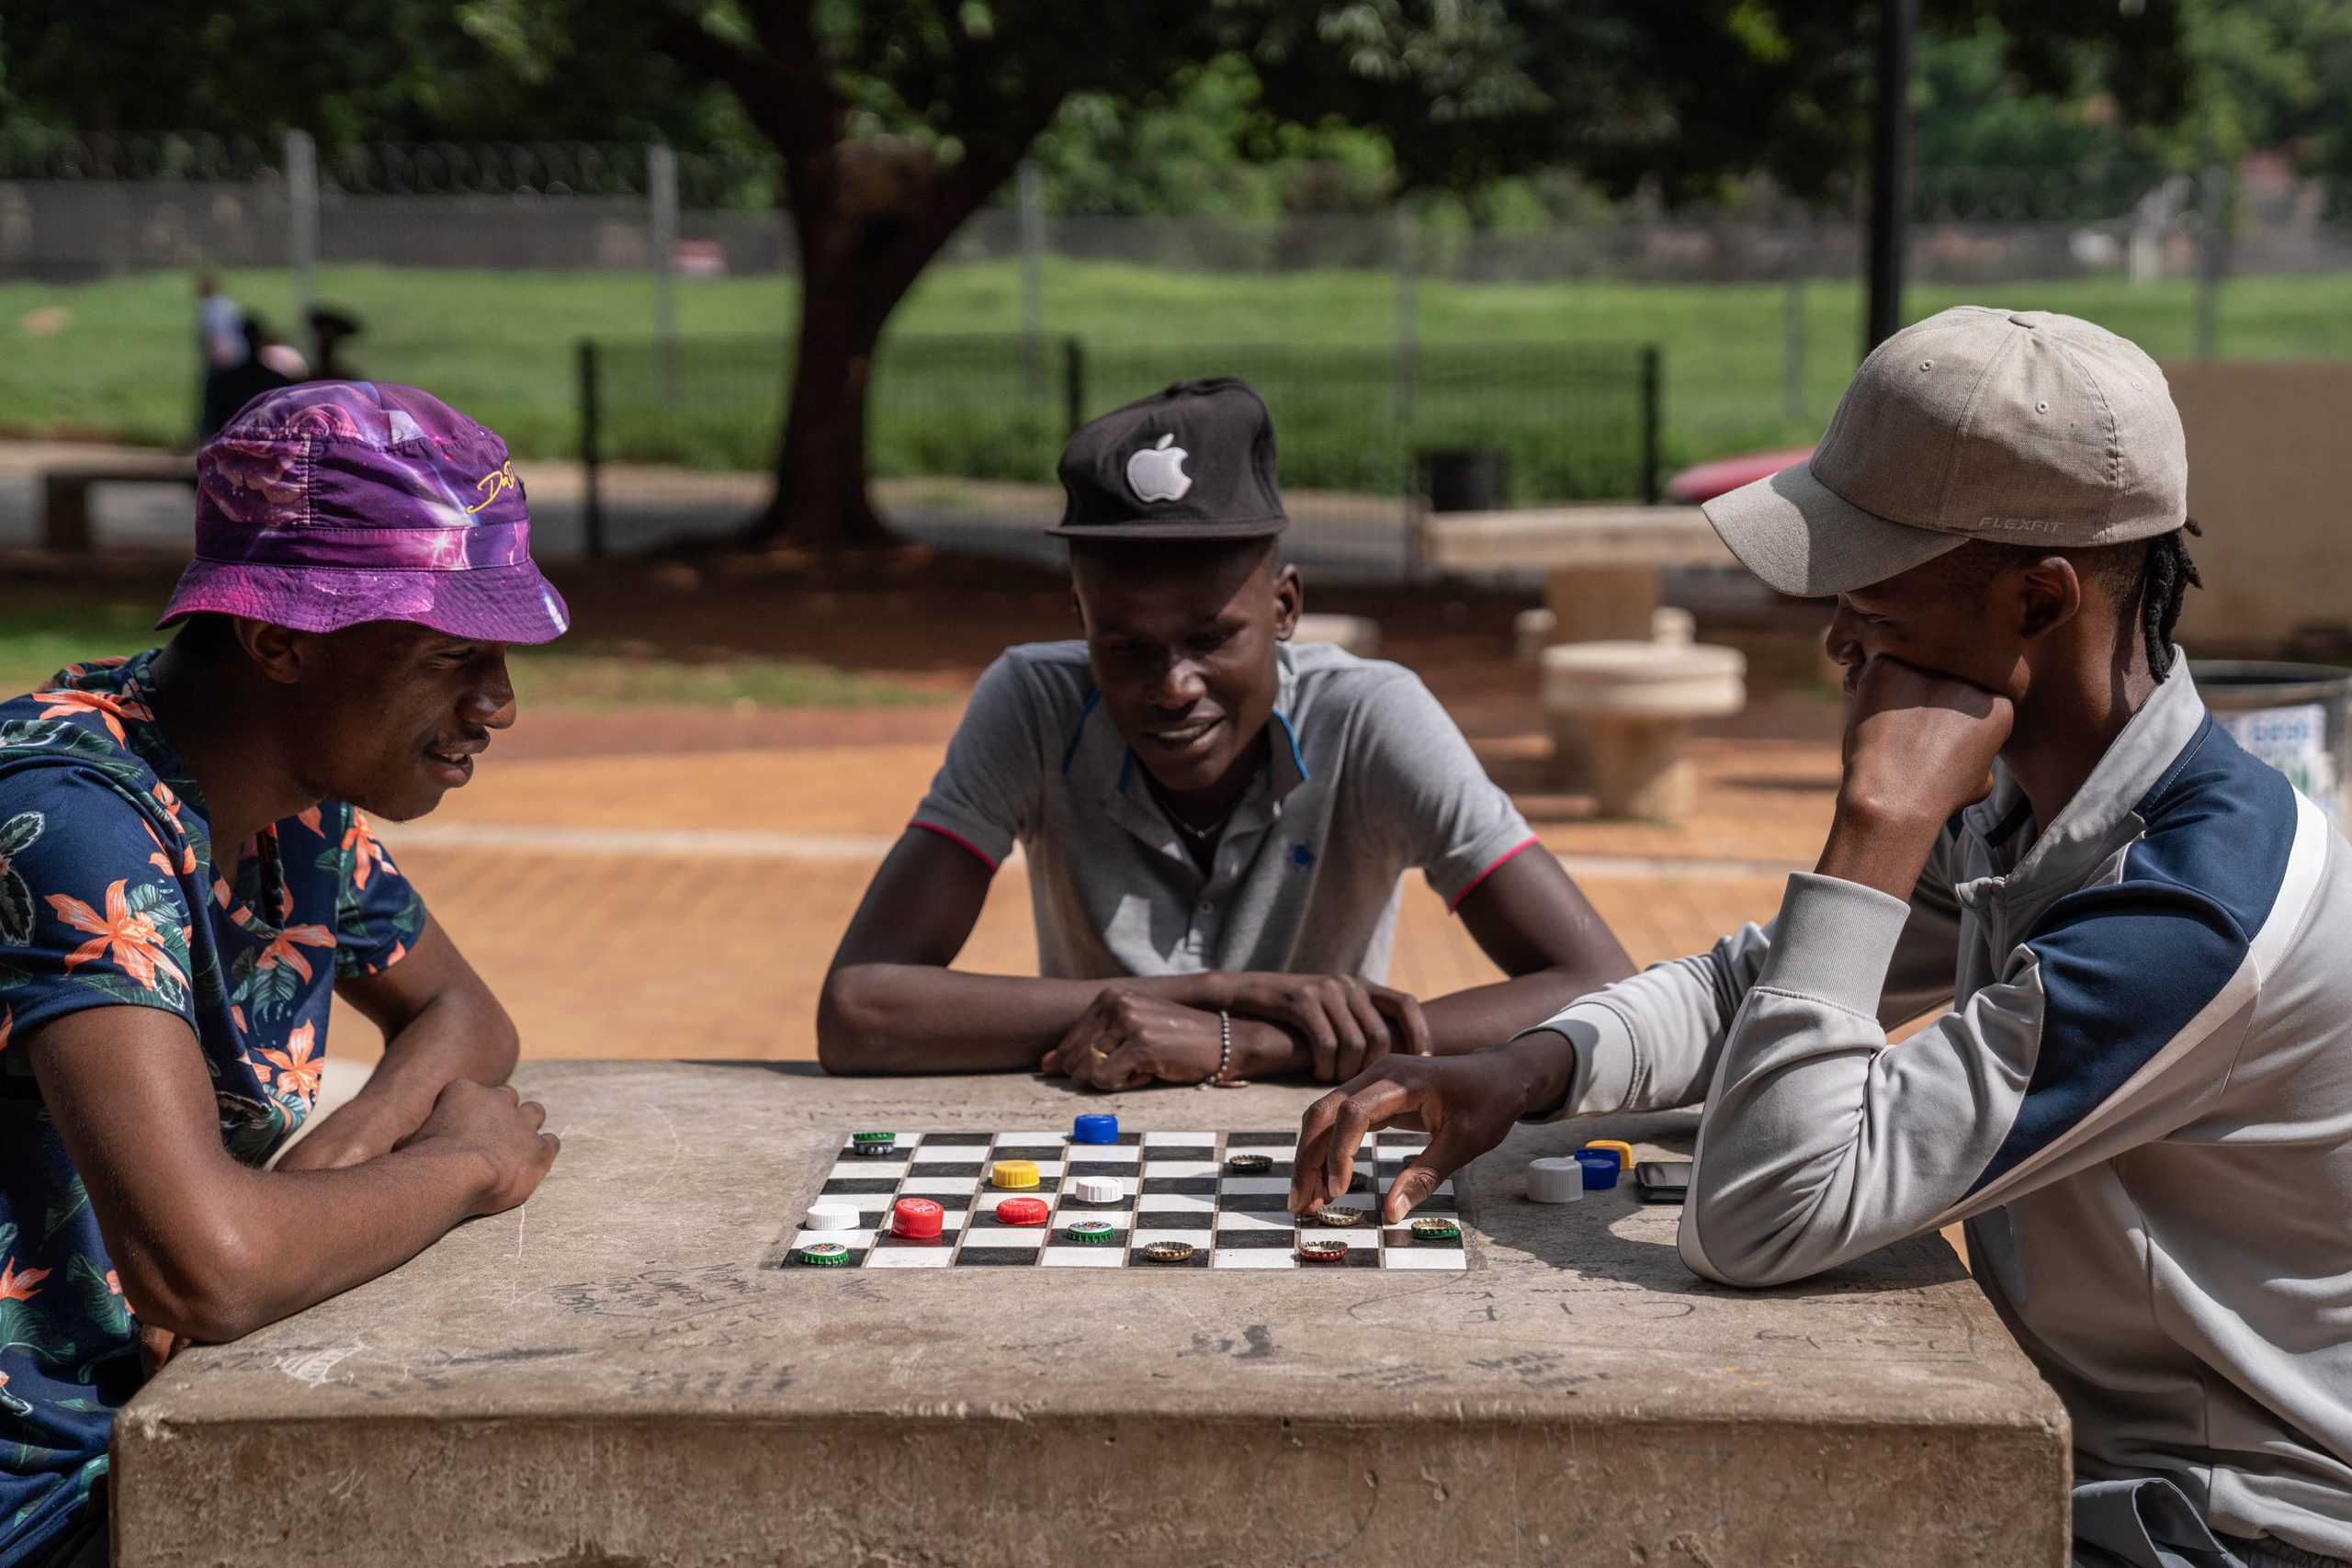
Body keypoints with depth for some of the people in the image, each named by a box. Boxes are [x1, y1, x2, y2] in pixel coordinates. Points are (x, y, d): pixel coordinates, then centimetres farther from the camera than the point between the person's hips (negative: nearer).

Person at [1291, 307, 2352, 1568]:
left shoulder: (2196, 908, -29)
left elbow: (1762, 1218, -32)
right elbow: (1758, 979, 13)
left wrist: (1881, 822, -29)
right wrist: (1522, 1073, -7)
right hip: (2076, 1458, 8)